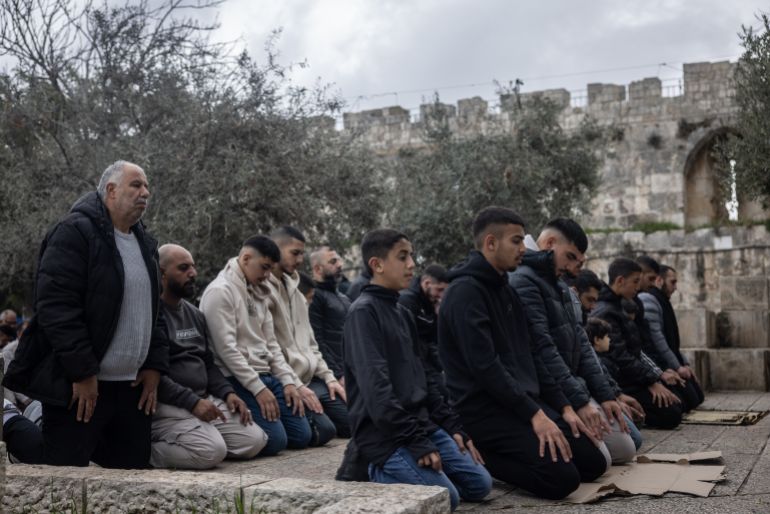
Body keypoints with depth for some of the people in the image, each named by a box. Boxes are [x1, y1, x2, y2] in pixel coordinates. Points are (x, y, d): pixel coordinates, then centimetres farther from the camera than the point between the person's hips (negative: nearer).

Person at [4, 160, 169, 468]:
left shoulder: (145, 243, 15)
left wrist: (154, 365, 8)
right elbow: (56, 307, -18)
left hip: (133, 386, 7)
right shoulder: (74, 232, -10)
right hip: (80, 385, -7)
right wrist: (83, 372, -19)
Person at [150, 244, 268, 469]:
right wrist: (191, 401, -22)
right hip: (167, 406, -9)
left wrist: (227, 392, 3)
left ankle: (168, 442, 7)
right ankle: (147, 449, -5)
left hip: (206, 399, 9)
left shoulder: (195, 314, 18)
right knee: (212, 451, -28)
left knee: (254, 440, -3)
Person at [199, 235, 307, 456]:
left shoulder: (258, 293, 16)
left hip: (266, 375, 9)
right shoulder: (220, 291, -11)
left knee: (302, 436, 2)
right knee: (275, 440, -20)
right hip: (237, 380, -9)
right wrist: (257, 388, -19)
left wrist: (288, 381, 5)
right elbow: (226, 348, -17)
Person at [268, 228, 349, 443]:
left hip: (312, 379, 9)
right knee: (323, 430, -22)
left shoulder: (293, 289, 18)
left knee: (351, 424, 4)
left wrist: (328, 376, 10)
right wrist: (295, 385, -18)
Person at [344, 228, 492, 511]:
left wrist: (453, 427, 10)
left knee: (480, 484, 2)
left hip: (423, 423, 8)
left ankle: (395, 469, 12)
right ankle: (380, 473, 2)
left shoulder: (402, 313, 15)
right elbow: (376, 388, -20)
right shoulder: (363, 311, -12)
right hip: (385, 434, -8)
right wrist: (416, 442, -21)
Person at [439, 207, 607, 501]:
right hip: (484, 408, -9)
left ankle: (499, 454, 12)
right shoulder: (465, 291, -15)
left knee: (593, 463, 6)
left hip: (523, 402, 9)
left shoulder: (505, 289, 16)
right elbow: (485, 365, -22)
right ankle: (479, 458, -3)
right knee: (563, 478, -21)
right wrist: (534, 414, -21)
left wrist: (563, 406, 10)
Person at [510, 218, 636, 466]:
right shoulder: (523, 282, -15)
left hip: (574, 387, 10)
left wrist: (604, 394, 6)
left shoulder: (560, 285, 17)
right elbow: (544, 350, -23)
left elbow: (580, 342, 15)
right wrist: (579, 401, -24)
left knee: (625, 450, 8)